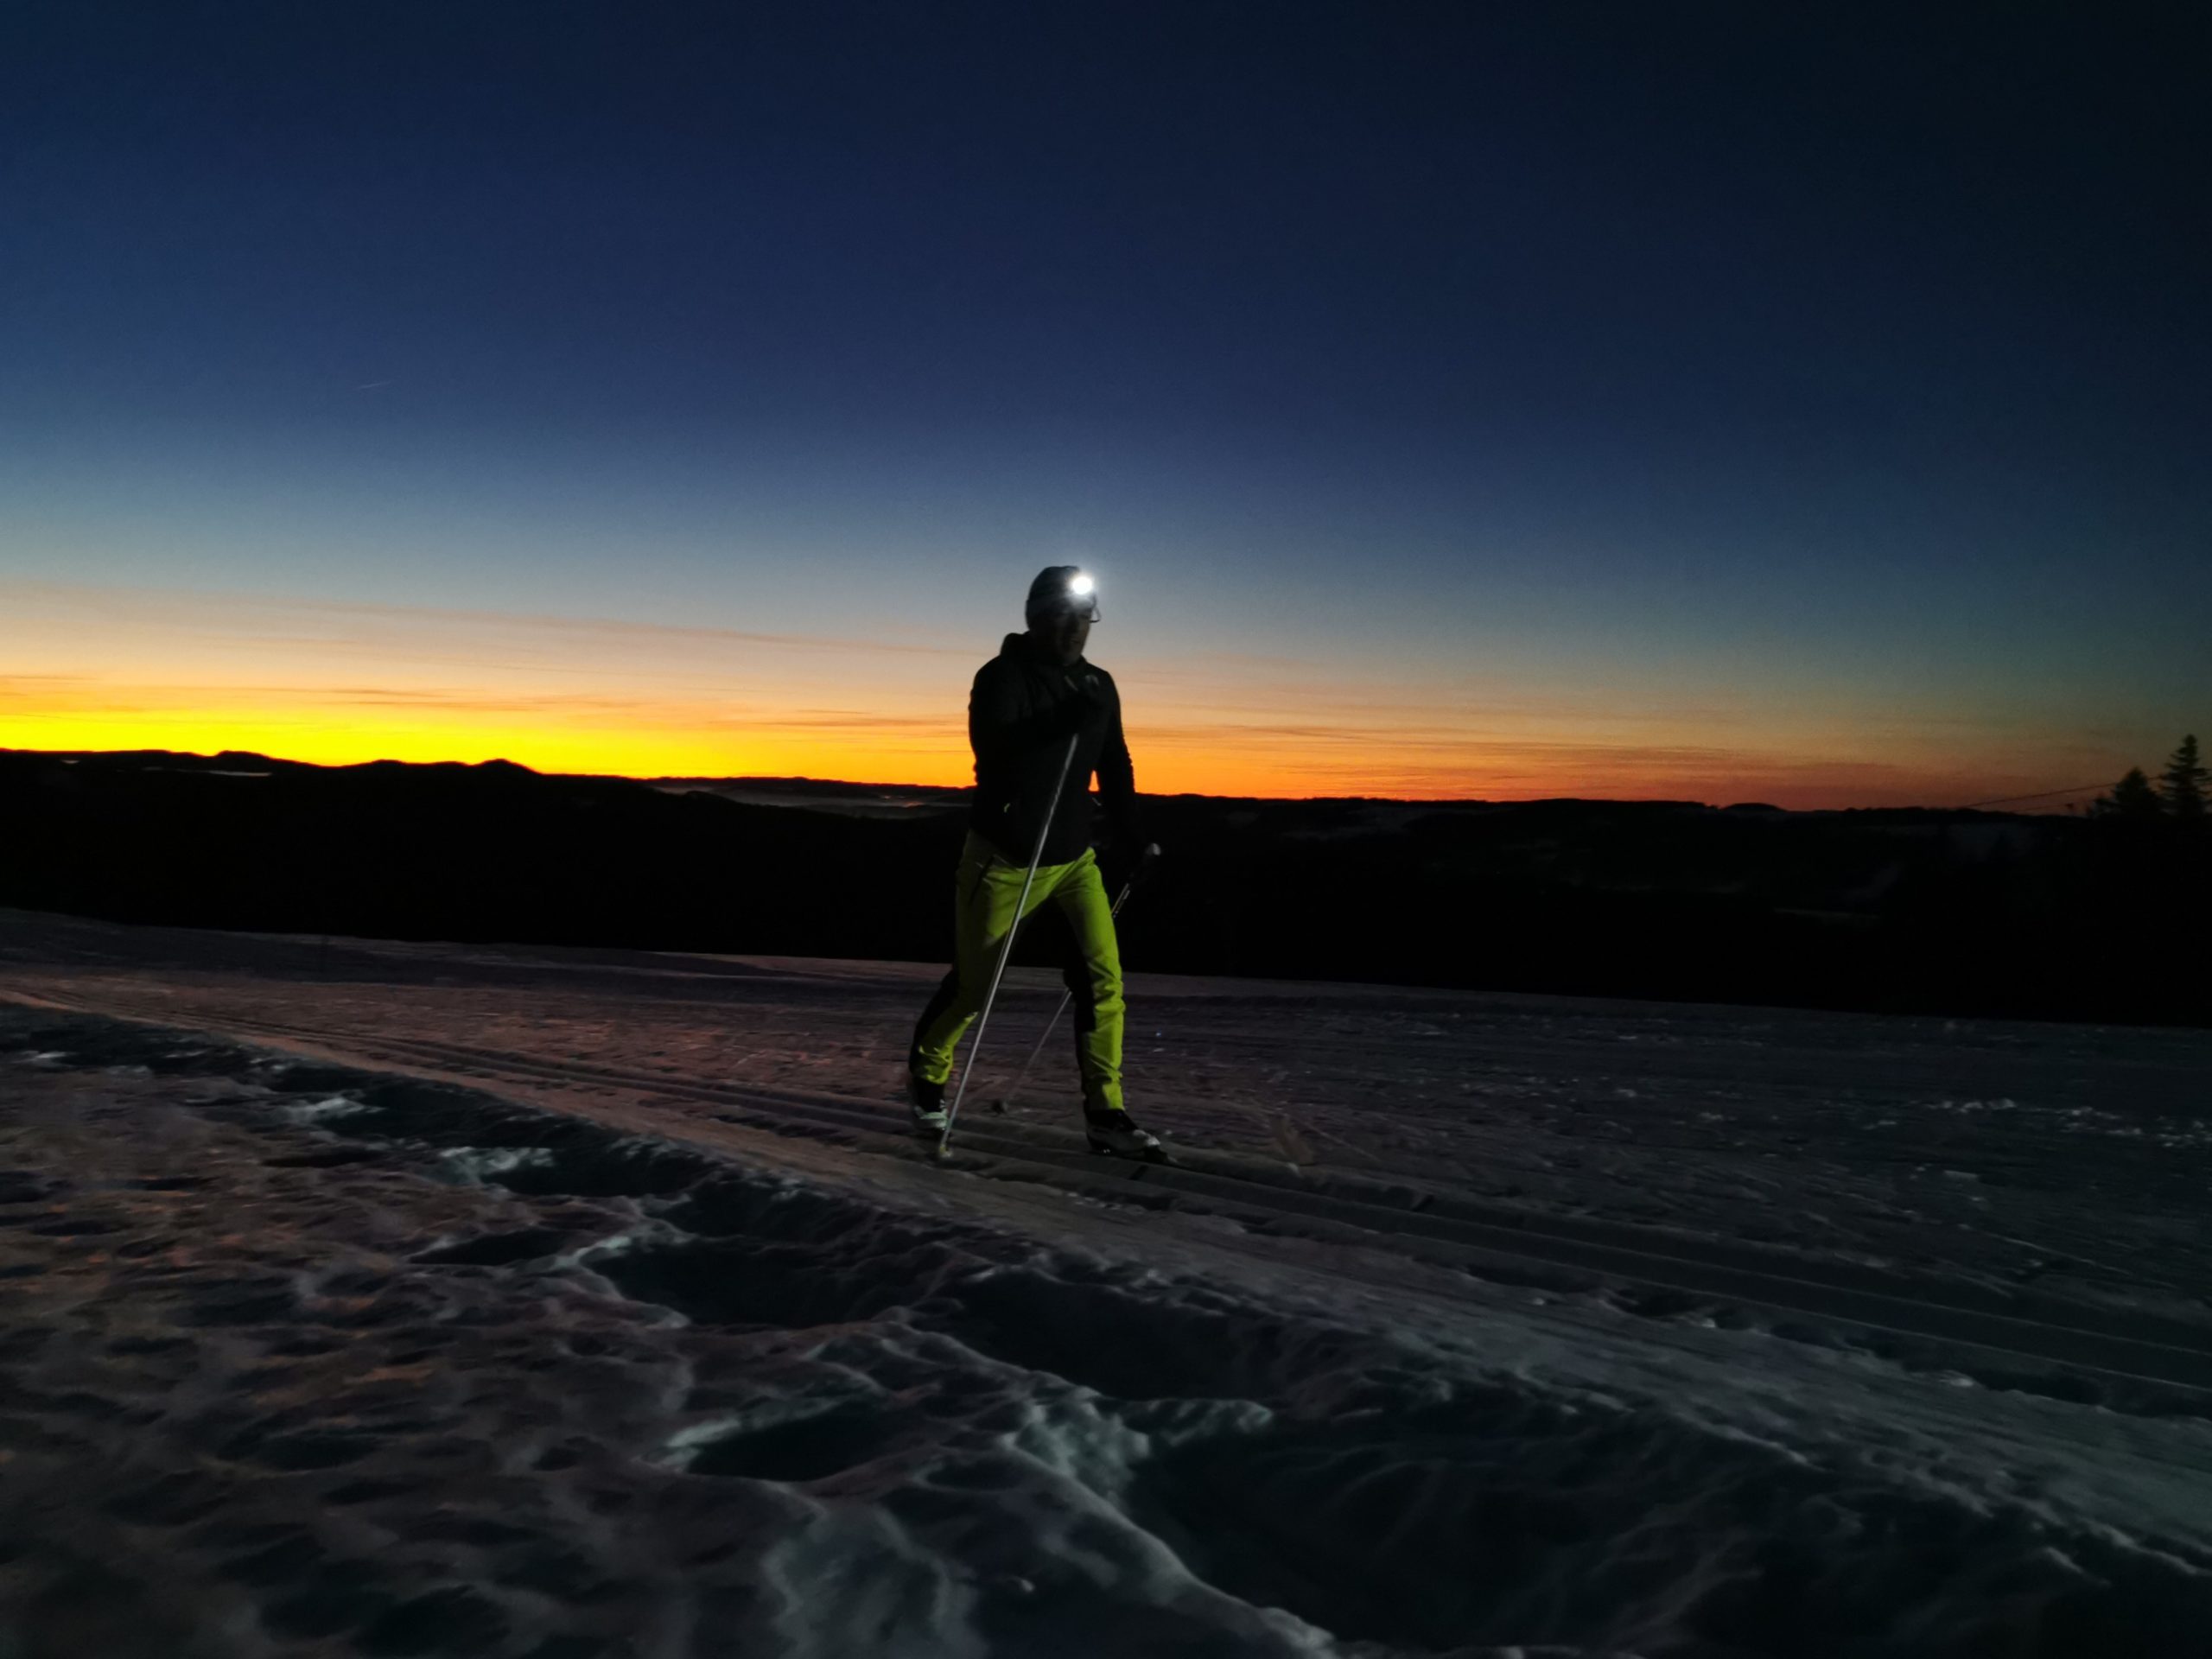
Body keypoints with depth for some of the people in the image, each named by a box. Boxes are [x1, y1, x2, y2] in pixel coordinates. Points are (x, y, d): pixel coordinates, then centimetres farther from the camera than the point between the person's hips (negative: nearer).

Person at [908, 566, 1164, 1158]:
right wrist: (1061, 721, -40)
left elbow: (1114, 767, 14)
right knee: (973, 981, 7)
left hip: (1073, 859, 5)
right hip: (1002, 858, -5)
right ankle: (926, 1076, 34)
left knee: (1103, 976, -9)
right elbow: (993, 750, -30)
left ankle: (1105, 1114, -3)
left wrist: (1133, 838, 12)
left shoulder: (1098, 686, 4)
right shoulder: (1001, 677, -13)